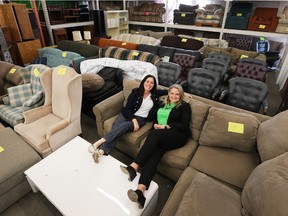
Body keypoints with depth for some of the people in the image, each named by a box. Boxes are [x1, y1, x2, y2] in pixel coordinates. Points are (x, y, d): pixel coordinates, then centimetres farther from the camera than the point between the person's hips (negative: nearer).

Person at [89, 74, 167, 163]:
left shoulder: (155, 94, 9)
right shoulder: (136, 92, 3)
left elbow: (166, 91, 22)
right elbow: (128, 108, -3)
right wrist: (134, 120, -16)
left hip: (140, 119, 0)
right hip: (127, 114, 1)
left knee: (124, 126, -32)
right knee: (115, 128, -29)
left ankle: (99, 143, -38)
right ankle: (101, 151, -45)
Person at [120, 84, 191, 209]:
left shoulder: (184, 106, 10)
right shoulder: (162, 104, 25)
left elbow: (184, 126, -2)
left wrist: (166, 126, -10)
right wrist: (155, 124, -3)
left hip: (178, 136, -3)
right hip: (160, 137, 4)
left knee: (154, 134, -33)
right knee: (155, 152, -29)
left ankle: (134, 167, -37)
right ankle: (140, 190, -47)